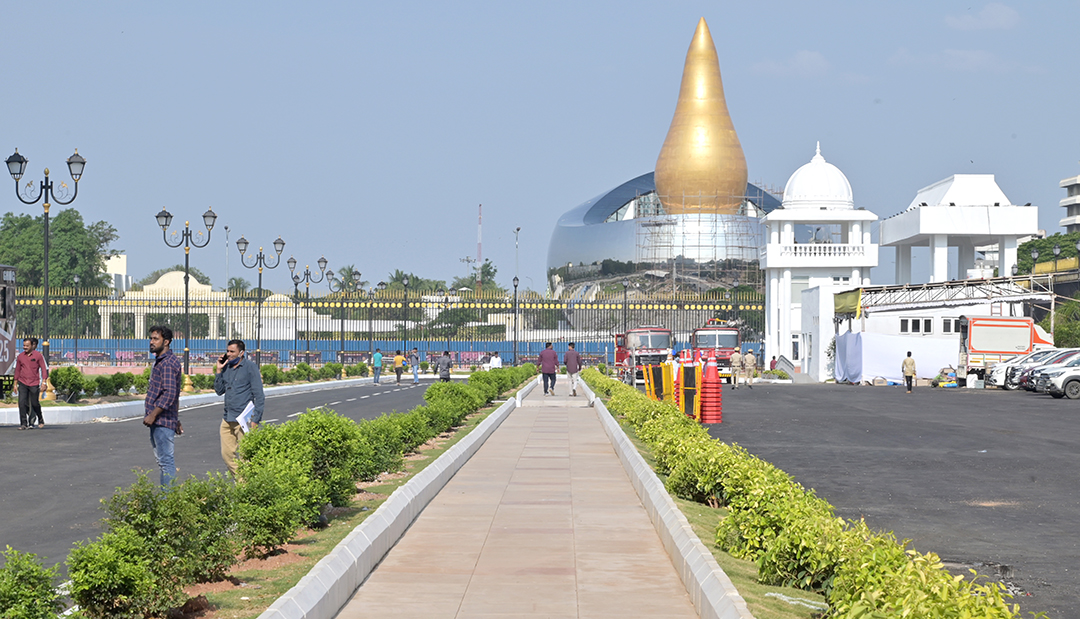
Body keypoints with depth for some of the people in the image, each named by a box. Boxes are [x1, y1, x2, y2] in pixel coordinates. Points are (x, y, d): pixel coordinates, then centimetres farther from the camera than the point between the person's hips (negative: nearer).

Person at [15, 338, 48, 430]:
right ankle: (23, 424, -6)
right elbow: (17, 370, 15)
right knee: (22, 403, -10)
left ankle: (40, 419, 30)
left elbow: (44, 368, -1)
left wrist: (43, 382, -8)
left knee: (35, 403, 4)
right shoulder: (20, 356, 6)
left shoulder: (38, 355, -3)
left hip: (34, 384, -2)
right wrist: (15, 383, 15)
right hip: (23, 383, 2)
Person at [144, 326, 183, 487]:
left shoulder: (167, 363, -15)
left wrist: (152, 415, -22)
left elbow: (169, 394, -24)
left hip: (162, 420, -11)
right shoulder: (161, 361, 19)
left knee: (166, 460, -8)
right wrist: (177, 420, 27)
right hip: (158, 421, 11)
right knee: (162, 459, 14)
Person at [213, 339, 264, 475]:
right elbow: (219, 391, 15)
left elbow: (259, 396, -6)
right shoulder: (226, 367, 13)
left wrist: (255, 419, -12)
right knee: (227, 454, 5)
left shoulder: (250, 367, -5)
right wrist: (219, 370, 5)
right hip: (227, 419, 6)